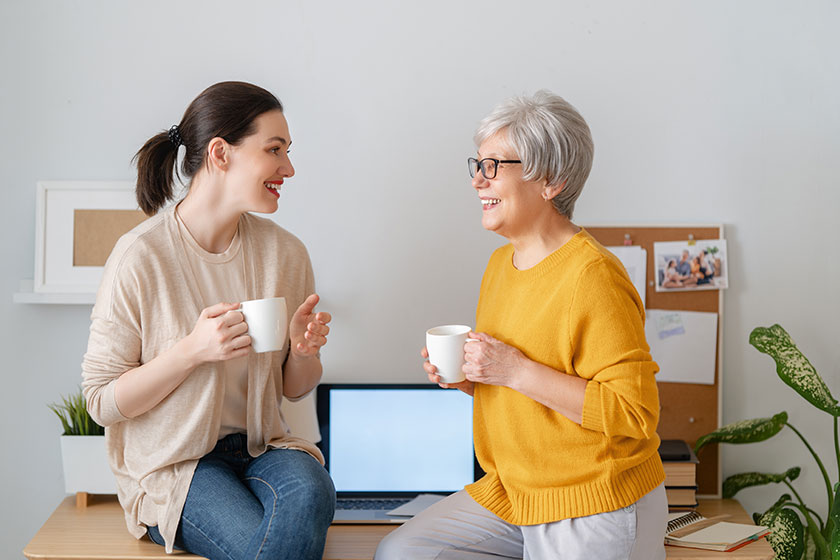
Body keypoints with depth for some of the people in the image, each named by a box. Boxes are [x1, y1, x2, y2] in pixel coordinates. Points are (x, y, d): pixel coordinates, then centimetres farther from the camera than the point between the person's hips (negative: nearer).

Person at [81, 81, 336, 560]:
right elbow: (102, 401, -10)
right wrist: (192, 350, -22)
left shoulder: (284, 252, 2)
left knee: (309, 493, -31)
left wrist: (304, 350, -10)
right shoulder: (142, 256, -12)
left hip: (261, 448, 4)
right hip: (171, 463, -4)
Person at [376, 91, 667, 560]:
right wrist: (468, 377, -1)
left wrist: (515, 371, -24)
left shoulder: (593, 278, -19)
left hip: (592, 508, -8)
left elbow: (635, 411, -23)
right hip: (510, 492, 8)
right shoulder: (501, 262, 8)